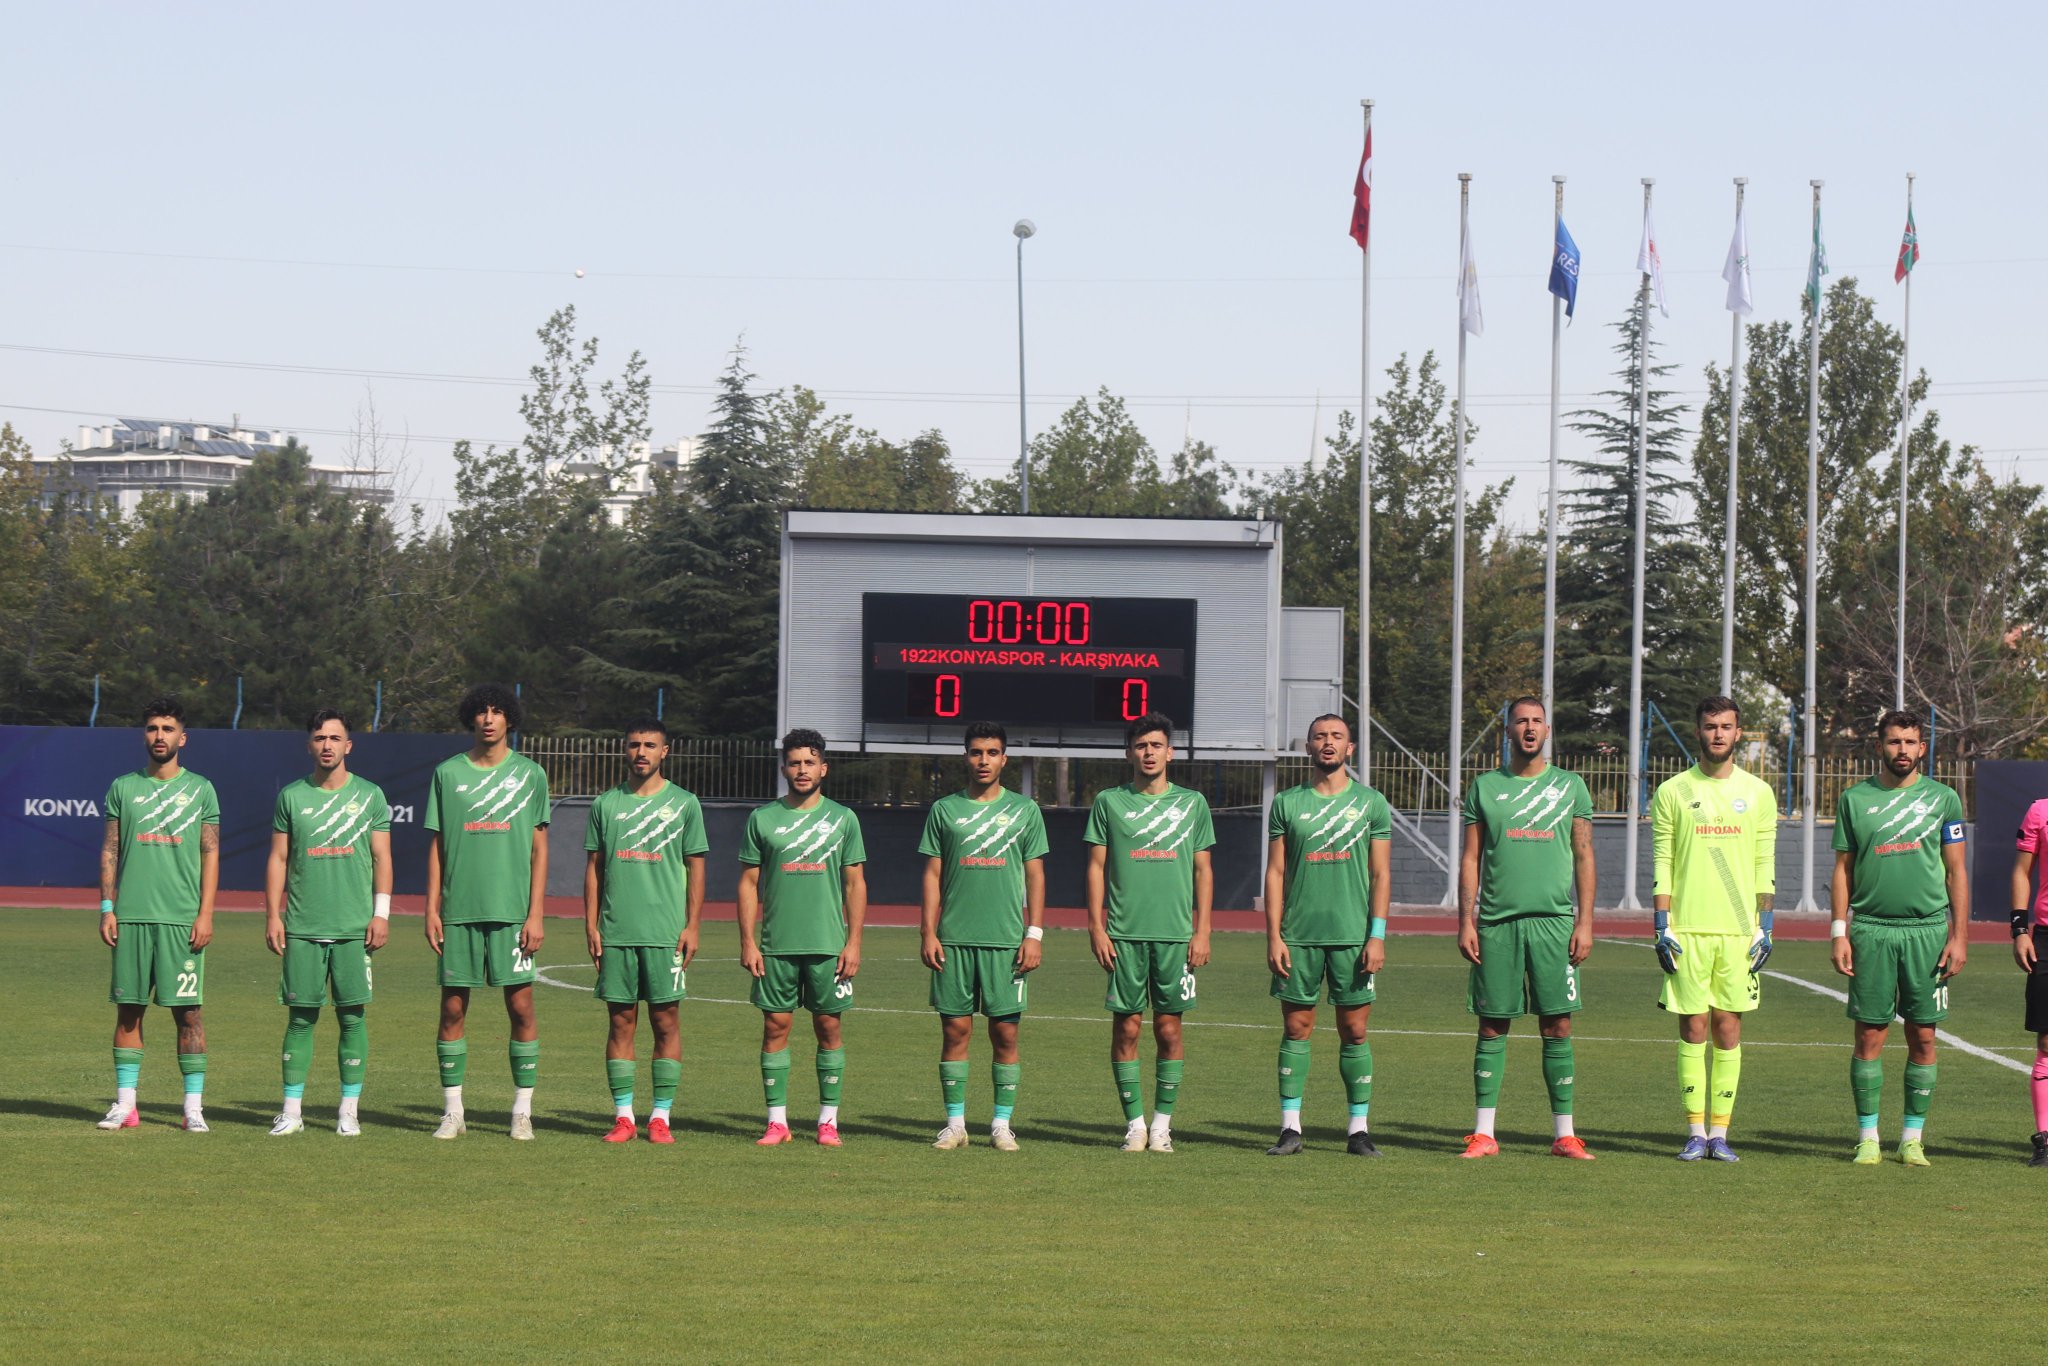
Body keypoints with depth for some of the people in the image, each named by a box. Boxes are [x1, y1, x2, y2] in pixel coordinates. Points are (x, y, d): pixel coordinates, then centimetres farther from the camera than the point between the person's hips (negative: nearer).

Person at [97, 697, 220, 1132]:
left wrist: (206, 914, -6)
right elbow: (110, 852, 11)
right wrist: (107, 908, 1)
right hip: (131, 916, 2)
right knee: (128, 1009, 3)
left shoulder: (200, 790, 5)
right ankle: (124, 1103, 8)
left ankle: (194, 1105, 0)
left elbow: (210, 854, 3)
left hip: (182, 918, -2)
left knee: (187, 1010, -3)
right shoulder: (123, 788, 10)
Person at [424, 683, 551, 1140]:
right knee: (453, 1008, 2)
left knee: (521, 1006, -2)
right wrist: (431, 909, 2)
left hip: (512, 912, -1)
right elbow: (437, 845, 10)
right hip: (459, 910, 1)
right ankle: (452, 1111, 8)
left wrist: (535, 914, -3)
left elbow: (539, 848, 4)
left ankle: (522, 1111, 5)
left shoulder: (529, 774, 5)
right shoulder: (448, 773, 8)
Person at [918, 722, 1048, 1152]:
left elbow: (1035, 875, 6)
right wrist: (928, 933, 0)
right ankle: (955, 1122, 6)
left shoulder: (1024, 809, 7)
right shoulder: (944, 810, 8)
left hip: (1006, 939, -1)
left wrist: (1034, 934, -2)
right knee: (955, 1030, 1)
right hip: (954, 938, 1)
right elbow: (933, 875, 9)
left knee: (1005, 1032, -1)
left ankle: (1002, 1124, 5)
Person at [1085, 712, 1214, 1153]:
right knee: (1126, 1027, -1)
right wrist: (1097, 929, -2)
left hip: (1175, 934, 0)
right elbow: (1097, 868, 6)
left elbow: (1203, 871, 10)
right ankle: (1134, 1121, 5)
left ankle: (1163, 1121, 7)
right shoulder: (1109, 802, 6)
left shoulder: (1192, 803, 9)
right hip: (1124, 934, 0)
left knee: (1169, 1029, 1)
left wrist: (1202, 932, 2)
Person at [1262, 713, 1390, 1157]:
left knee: (1355, 1030, 0)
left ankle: (1359, 1129, 5)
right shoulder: (1288, 803, 7)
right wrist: (1274, 937, -2)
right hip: (1299, 936, 1)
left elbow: (1381, 874, 4)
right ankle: (1290, 1127, 5)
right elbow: (1275, 873, 6)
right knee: (1296, 1028, 1)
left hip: (1353, 934, -1)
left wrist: (1377, 936, -5)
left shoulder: (1370, 803, 6)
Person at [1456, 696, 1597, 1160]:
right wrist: (1465, 921, -1)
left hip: (1554, 920, 0)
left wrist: (1585, 922, -2)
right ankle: (1484, 1133, 5)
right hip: (1497, 921, 0)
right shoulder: (1486, 787, 8)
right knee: (1492, 1025, 1)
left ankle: (1564, 1134, 4)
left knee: (1558, 1026, -1)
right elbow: (1471, 859, 8)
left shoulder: (1570, 786, 8)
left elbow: (1584, 857, 7)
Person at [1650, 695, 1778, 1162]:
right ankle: (1696, 1133, 2)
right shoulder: (1673, 792, 5)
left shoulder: (1757, 793, 9)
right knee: (1693, 1028, -2)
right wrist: (1662, 928, -3)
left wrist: (1765, 928, 2)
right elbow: (1663, 866, 4)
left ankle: (1720, 1132, 5)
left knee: (1728, 1028, 1)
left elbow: (1765, 866, 9)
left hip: (1739, 929, 1)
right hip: (1688, 929, -1)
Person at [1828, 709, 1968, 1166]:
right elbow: (1843, 869, 9)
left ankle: (1913, 1138, 10)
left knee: (1922, 1038, 2)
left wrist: (1959, 936, 0)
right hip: (1870, 929, 0)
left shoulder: (1942, 799, 5)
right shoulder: (1855, 800, 6)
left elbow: (1956, 871, 6)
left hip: (1927, 928, 0)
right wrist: (1839, 932, 0)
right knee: (1869, 1036, -1)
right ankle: (1867, 1137, 6)